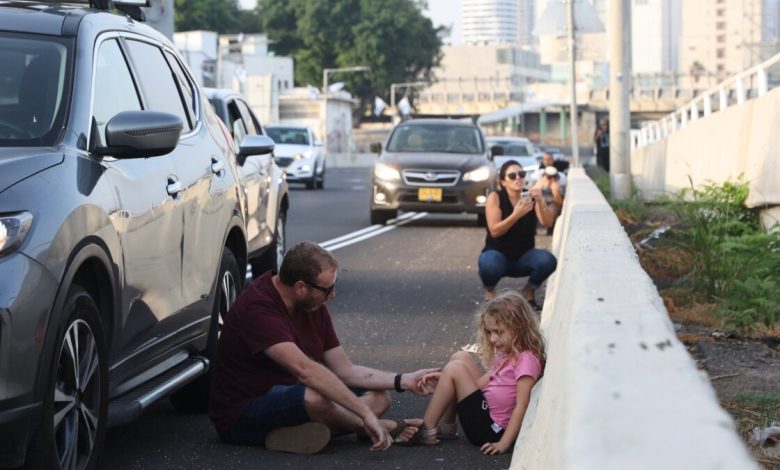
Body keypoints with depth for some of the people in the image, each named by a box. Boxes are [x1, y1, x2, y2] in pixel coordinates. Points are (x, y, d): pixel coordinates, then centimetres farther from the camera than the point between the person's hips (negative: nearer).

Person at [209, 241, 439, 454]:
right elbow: (305, 370, -37)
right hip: (240, 416, -9)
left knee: (378, 398, -2)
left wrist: (404, 381, -4)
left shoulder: (313, 306, 3)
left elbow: (345, 370, 7)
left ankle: (291, 432, -21)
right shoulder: (257, 308, -26)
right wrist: (365, 413, -39)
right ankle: (387, 428, -10)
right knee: (314, 397, -37)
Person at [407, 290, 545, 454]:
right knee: (460, 358, 9)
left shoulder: (526, 359, -18)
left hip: (491, 430, -10)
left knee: (454, 369, -13)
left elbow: (521, 407, -23)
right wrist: (444, 380, -1)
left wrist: (503, 444, -27)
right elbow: (481, 383, 10)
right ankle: (446, 426, 9)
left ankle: (427, 431, -3)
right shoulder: (507, 355, 11)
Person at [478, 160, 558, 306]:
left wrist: (541, 201, -33)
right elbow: (494, 231, -20)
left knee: (548, 260, -28)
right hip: (497, 253, -3)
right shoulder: (495, 197, -11)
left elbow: (548, 223, -15)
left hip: (523, 257, 3)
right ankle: (489, 290, -1)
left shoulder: (531, 197, -2)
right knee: (490, 265, -39)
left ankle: (529, 290, 4)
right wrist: (516, 215, -35)